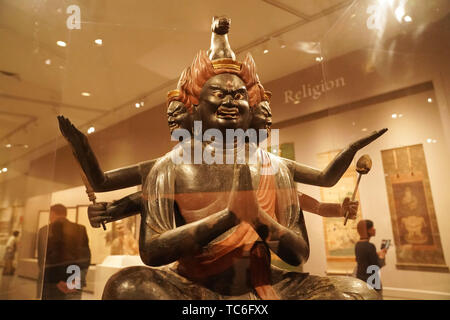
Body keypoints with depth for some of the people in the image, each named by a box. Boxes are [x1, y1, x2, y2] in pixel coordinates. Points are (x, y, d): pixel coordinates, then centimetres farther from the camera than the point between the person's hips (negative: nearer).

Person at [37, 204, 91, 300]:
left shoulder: (44, 231, 0)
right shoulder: (81, 230, 4)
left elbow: (44, 259, -6)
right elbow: (86, 257, -2)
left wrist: (56, 281, -5)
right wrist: (79, 281, -5)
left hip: (50, 282, -2)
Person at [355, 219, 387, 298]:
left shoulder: (358, 245, 4)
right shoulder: (370, 246, -21)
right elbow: (377, 266, -16)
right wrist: (382, 256, 0)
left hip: (360, 279, 8)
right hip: (371, 282, -8)